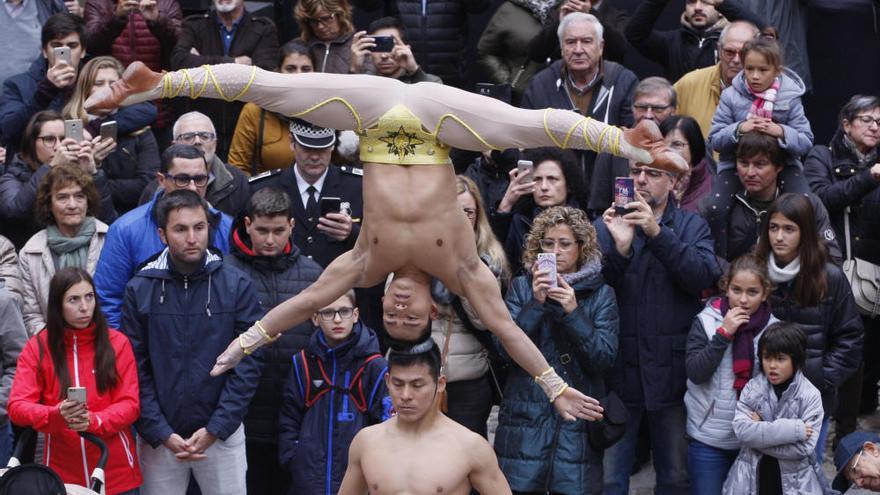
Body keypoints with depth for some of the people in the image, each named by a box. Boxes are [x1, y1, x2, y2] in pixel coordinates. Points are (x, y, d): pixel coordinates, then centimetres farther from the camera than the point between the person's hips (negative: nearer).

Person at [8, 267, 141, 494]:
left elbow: (130, 404, -3)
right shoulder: (37, 347, 0)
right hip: (62, 474, 0)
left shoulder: (117, 343, 0)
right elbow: (17, 406, -7)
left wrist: (94, 421, -23)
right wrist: (56, 415, -27)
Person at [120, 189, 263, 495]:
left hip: (223, 433, 0)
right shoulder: (139, 289, -1)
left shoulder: (237, 286, -1)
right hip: (158, 438, 0)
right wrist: (162, 434, -9)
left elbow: (247, 364, -4)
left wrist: (215, 429, -10)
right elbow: (135, 370, -2)